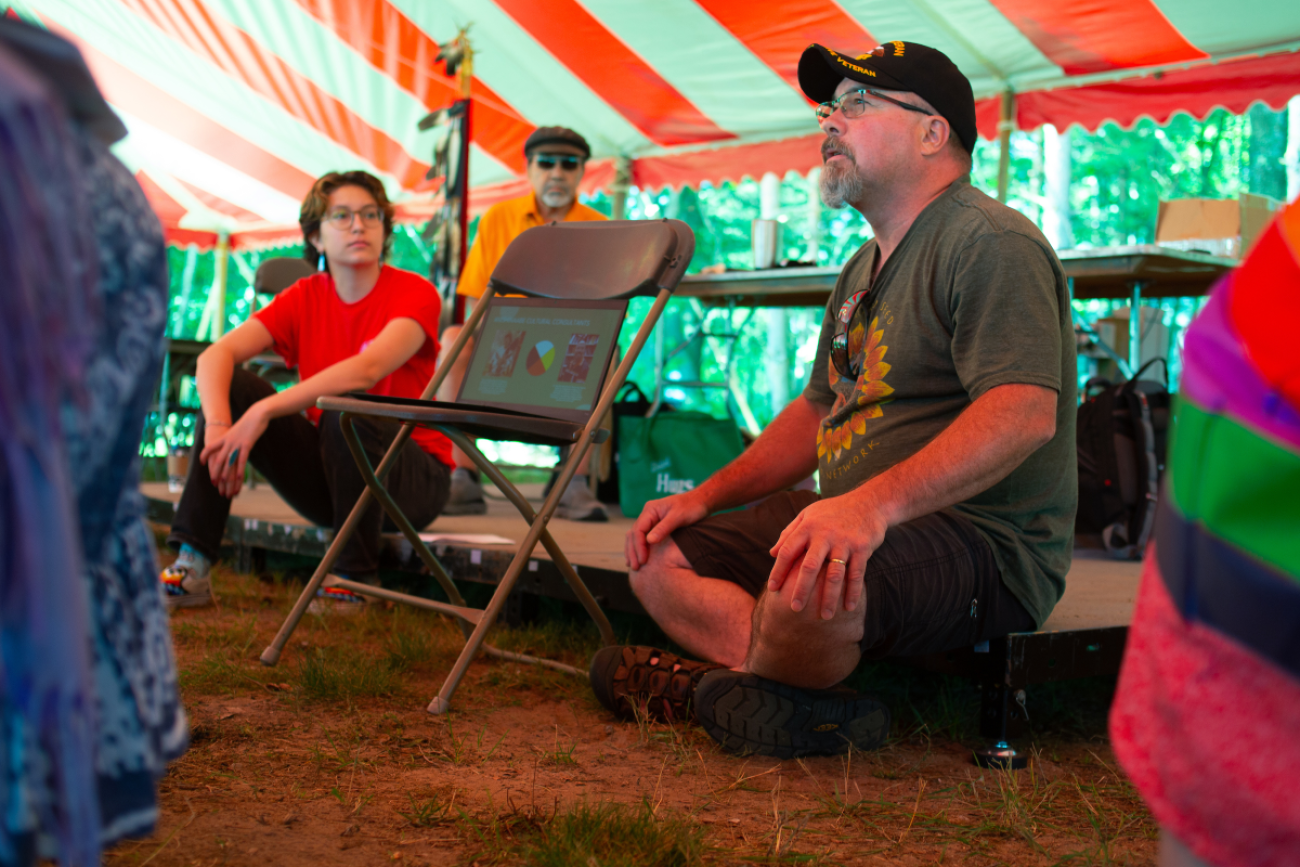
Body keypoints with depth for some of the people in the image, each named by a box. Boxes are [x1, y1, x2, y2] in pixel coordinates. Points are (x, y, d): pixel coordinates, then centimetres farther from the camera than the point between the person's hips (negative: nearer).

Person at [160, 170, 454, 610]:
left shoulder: (415, 293, -12)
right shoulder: (305, 298, 2)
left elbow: (368, 369, -31)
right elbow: (216, 354, -12)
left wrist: (263, 411, -37)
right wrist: (219, 425, -32)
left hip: (414, 480, -4)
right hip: (325, 472, 5)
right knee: (230, 385, -12)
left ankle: (356, 577, -16)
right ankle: (192, 565, -15)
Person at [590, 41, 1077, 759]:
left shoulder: (991, 243, -12)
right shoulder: (864, 268, 20)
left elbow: (1026, 413, -27)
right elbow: (818, 410, 27)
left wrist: (872, 504, -39)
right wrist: (707, 496, 14)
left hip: (985, 544, -10)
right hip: (852, 524, 10)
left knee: (804, 589, -38)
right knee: (659, 556, 4)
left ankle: (718, 687, -4)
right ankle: (823, 710, -15)